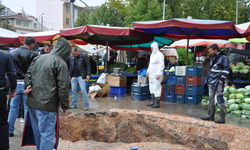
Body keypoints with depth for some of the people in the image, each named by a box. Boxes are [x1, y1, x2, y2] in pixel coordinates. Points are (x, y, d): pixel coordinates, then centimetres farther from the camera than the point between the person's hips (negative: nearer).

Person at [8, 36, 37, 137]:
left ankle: (9, 130, 19)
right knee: (28, 108, 6)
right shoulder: (32, 54, -9)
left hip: (15, 83, 4)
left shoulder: (12, 53, 6)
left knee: (13, 107, 13)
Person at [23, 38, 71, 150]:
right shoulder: (61, 63, -12)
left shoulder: (38, 59, 11)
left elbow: (28, 74, 14)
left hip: (32, 103, 8)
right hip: (47, 105, -7)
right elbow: (62, 87, -13)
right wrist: (65, 106, -7)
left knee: (37, 133, 22)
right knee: (47, 135, 0)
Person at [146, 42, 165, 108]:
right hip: (152, 73, 9)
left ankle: (157, 103, -3)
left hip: (157, 74, -9)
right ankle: (153, 101, 21)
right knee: (152, 87, 12)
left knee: (156, 88, -8)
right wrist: (148, 71, 21)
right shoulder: (152, 54, 15)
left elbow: (161, 65, -16)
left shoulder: (160, 55, -12)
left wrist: (158, 74, -21)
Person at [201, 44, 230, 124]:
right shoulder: (213, 58, 17)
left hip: (218, 82, -9)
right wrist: (208, 79, 17)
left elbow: (226, 70, -13)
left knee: (220, 100, -4)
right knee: (211, 99, 12)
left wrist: (221, 80, -17)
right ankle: (210, 116, 21)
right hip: (211, 82, 9)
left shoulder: (223, 58, -8)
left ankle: (222, 118, 3)